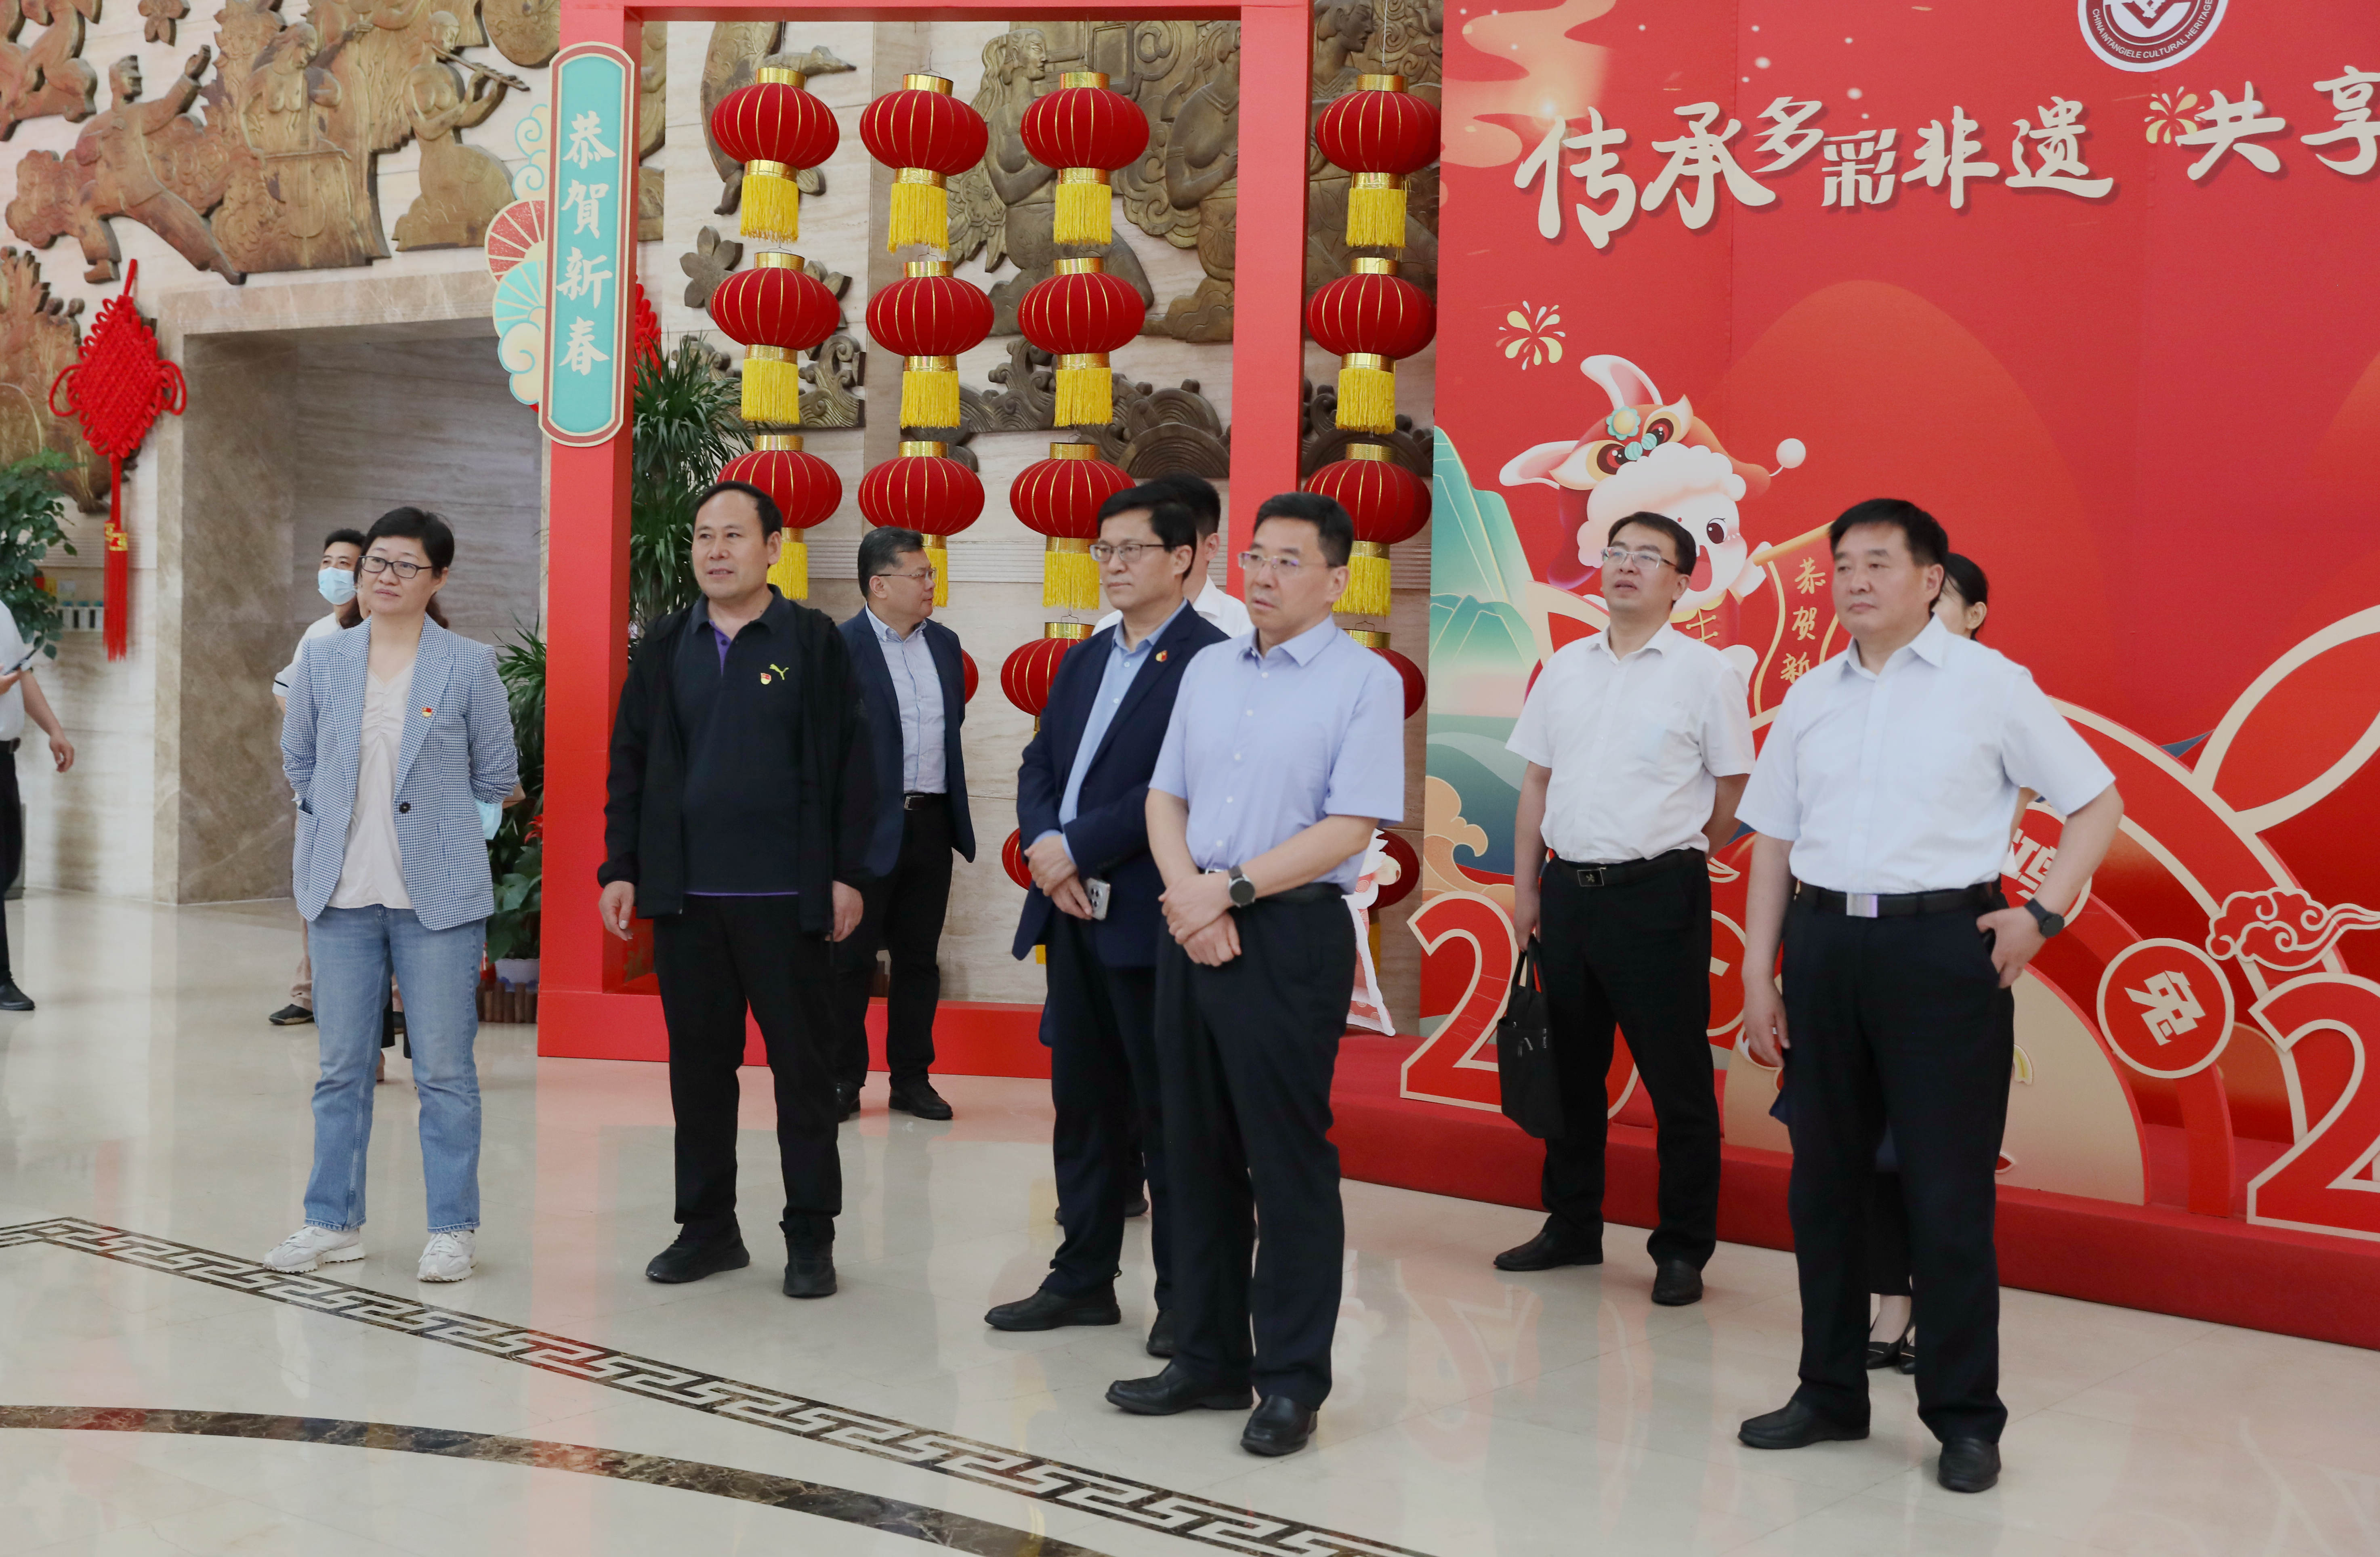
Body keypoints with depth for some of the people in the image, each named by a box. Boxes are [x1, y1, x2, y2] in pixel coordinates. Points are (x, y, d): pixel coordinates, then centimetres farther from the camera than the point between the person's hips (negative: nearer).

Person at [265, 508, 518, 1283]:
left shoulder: (468, 665, -2)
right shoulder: (322, 659, 6)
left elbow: (496, 773, 7)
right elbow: (298, 758, 20)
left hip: (438, 897, -3)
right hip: (342, 895, 3)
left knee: (444, 1068, 0)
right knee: (341, 1066, 9)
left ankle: (452, 1228, 10)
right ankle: (333, 1220, 21)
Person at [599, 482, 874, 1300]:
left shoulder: (814, 641, 0)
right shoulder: (665, 647, 10)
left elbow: (848, 763, -3)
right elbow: (630, 762, 10)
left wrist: (846, 873, -7)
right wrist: (620, 868, 3)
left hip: (786, 896, -3)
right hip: (685, 894, 4)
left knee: (803, 1067, 3)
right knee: (699, 1064, 10)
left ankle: (810, 1238, 13)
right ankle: (709, 1226, 22)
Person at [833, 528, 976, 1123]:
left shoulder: (945, 644, 11)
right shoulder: (840, 648, -9)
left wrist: (953, 809, 15)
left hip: (930, 823, 6)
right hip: (869, 828, -6)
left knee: (919, 958, 11)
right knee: (851, 959, 3)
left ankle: (912, 1078, 20)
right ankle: (843, 1080, 12)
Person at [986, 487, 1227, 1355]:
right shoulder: (1084, 662, 17)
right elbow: (1037, 766, 14)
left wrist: (1076, 848, -16)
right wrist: (1042, 846, -5)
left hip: (1148, 918, -8)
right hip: (1072, 914, 8)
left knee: (1166, 1113, 1)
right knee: (1083, 1106, 15)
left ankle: (1185, 1299, 12)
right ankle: (1083, 1279, 26)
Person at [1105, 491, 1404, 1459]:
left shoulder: (1365, 682, -6)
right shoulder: (1208, 671, 13)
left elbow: (1348, 829, -13)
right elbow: (1166, 798, 12)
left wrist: (1229, 889, -13)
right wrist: (1188, 895, -6)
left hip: (1290, 935, -6)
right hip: (1193, 931, 6)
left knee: (1288, 1161, -2)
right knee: (1197, 1153, 11)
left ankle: (1293, 1380, 9)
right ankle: (1208, 1360, 23)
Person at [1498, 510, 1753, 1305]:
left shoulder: (1704, 672, -3)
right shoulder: (1566, 667, 12)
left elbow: (1733, 795, 2)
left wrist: (1676, 855, 6)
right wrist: (1526, 885, 12)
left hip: (1658, 895, -5)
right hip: (1569, 889, 5)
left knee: (1677, 1080, 0)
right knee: (1571, 1068, 14)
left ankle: (1682, 1252, 10)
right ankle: (1572, 1227, 27)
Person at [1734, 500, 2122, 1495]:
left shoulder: (1989, 684, 0)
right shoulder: (1811, 699, 11)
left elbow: (2097, 802, 4)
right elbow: (1773, 842, 13)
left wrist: (2042, 914, -7)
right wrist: (1758, 976, 9)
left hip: (1943, 944, -4)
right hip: (1824, 942, 4)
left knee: (1948, 1191, -1)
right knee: (1824, 1182, 11)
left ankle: (1966, 1419, 12)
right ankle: (1831, 1393, 25)